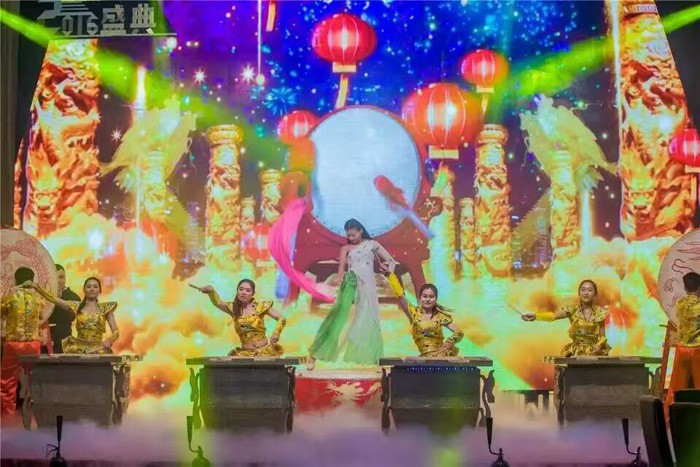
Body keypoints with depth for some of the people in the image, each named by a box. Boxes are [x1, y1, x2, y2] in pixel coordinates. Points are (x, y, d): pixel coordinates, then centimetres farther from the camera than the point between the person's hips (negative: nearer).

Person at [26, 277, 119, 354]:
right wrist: (36, 287, -12)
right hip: (79, 349, 1)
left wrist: (109, 340, -21)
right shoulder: (76, 306, 8)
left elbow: (115, 332, 1)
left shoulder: (105, 308, 5)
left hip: (98, 349, -1)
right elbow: (53, 299, 0)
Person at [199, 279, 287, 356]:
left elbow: (282, 319, -2)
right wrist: (211, 291, -36)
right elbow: (217, 302, -16)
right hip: (245, 353, 2)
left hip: (265, 350, -2)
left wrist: (276, 334, -20)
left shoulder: (260, 306, -2)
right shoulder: (233, 308, 3)